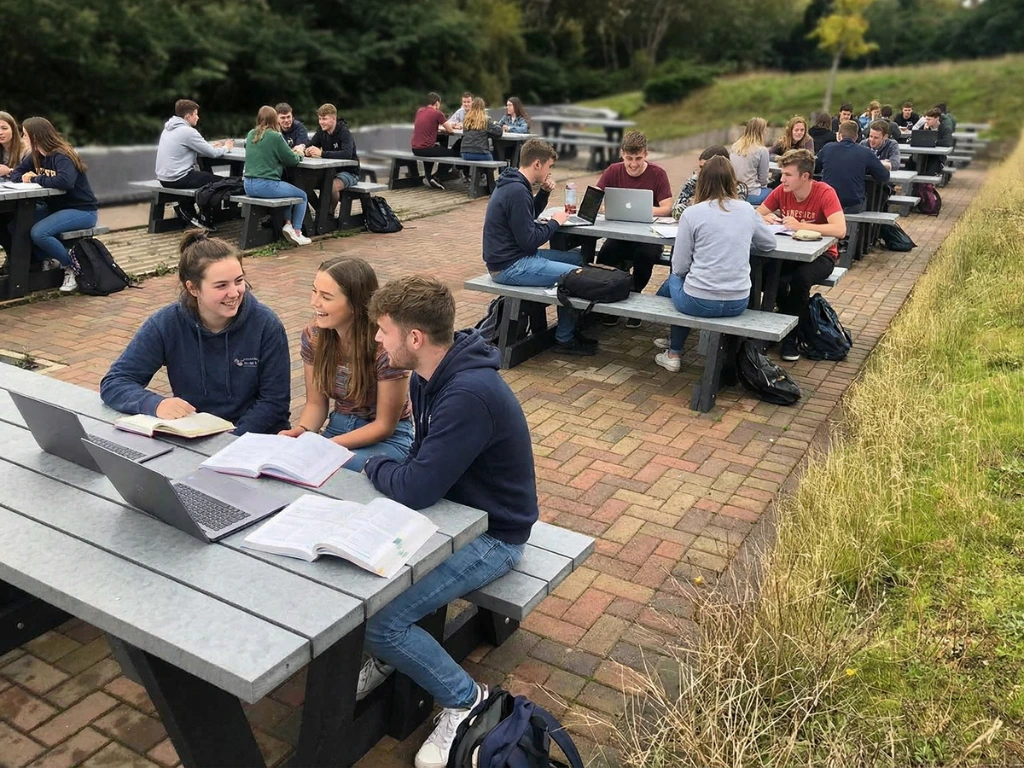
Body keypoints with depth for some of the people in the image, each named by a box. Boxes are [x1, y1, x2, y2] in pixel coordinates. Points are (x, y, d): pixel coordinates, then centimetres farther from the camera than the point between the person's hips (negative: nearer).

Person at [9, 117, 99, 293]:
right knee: (15, 226, -7)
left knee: (39, 233, -29)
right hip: (55, 207, 9)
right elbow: (15, 173, 14)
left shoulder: (62, 156, -19)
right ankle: (48, 260, 10)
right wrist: (24, 177, -10)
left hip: (82, 210, -9)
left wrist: (36, 179, -23)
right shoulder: (35, 156, 7)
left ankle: (73, 266, -8)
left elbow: (65, 181, -38)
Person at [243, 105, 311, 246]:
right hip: (266, 185, -8)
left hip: (249, 185, 8)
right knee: (302, 196, 12)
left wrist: (293, 153, 22)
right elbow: (292, 160, -5)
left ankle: (288, 223, 15)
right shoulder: (275, 136, -11)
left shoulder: (251, 135, 10)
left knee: (288, 192, 29)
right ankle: (296, 232, 9)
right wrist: (299, 154, 18)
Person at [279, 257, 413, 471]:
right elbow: (315, 403, 4)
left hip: (387, 439, -5)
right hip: (338, 428, 5)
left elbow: (384, 425, -15)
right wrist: (301, 430, -18)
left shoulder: (385, 346, -23)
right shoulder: (313, 336, -5)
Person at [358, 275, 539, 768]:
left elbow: (414, 489, -31)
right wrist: (388, 473, -7)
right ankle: (385, 655, 24)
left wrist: (373, 467, -11)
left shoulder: (469, 395, -32)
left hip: (490, 536, -9)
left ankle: (465, 700, 6)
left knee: (380, 618, -19)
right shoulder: (429, 376, -2)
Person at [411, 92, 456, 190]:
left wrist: (438, 127, 24)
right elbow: (450, 130, -1)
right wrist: (443, 128, 20)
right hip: (426, 149, -7)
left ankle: (427, 176, 33)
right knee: (451, 153, 14)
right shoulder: (437, 113, -8)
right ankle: (433, 178, 12)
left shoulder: (419, 111, 10)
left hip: (415, 149, 7)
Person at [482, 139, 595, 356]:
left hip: (514, 256, 11)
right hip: (510, 266, -11)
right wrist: (555, 222, -6)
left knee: (577, 258, 16)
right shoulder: (517, 191, -21)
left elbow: (527, 216, 25)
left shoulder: (513, 184, 9)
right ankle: (564, 338, 4)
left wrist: (544, 192, 8)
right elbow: (529, 241, -21)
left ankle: (569, 328, 22)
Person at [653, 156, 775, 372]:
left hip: (699, 303, -4)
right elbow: (769, 244, 19)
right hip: (738, 303, 4)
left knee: (675, 279, 31)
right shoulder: (747, 210, 4)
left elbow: (679, 267, -5)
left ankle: (673, 354, 38)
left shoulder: (692, 213, -7)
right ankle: (674, 346, 46)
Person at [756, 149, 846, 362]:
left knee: (800, 278, -34)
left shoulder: (825, 193, -19)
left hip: (820, 255, -4)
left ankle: (791, 337, -13)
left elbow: (840, 230, -31)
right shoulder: (781, 191, -5)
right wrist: (765, 218, -19)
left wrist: (802, 226, -34)